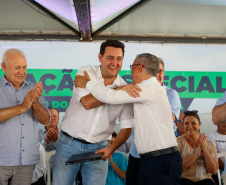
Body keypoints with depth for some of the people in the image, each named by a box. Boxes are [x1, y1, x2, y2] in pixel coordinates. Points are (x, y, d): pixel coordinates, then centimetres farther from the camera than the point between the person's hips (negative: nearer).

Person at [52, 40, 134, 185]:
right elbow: (87, 102, -21)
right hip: (70, 143, -1)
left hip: (98, 148, 2)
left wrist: (111, 149, -13)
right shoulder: (86, 73, -4)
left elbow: (127, 127, 2)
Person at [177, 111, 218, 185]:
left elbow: (214, 171, 2)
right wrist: (196, 154, -11)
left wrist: (205, 149, -6)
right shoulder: (178, 142, 3)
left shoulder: (209, 144, 10)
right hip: (184, 178, -3)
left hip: (204, 179, 3)